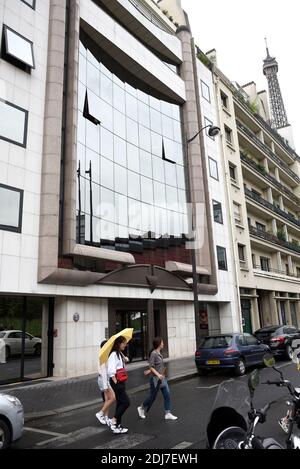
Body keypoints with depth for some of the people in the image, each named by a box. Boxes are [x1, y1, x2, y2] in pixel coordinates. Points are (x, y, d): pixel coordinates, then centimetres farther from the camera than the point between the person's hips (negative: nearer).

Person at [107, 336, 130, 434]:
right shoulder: (114, 354, -17)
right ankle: (114, 423, 0)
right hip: (116, 382, -9)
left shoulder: (120, 354, 13)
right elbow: (110, 371, -24)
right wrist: (115, 382, -19)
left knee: (120, 403, 13)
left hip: (121, 382, 9)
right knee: (126, 402, -8)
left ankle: (118, 425, 21)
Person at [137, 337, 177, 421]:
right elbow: (151, 367, -20)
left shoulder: (159, 353, 6)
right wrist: (158, 374, -27)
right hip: (155, 379, -8)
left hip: (162, 378, 8)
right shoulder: (153, 353, -19)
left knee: (167, 395, 3)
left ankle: (168, 414, 10)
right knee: (153, 396, 6)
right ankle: (142, 408, 28)